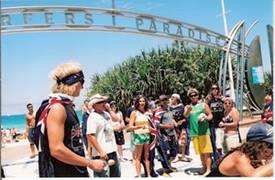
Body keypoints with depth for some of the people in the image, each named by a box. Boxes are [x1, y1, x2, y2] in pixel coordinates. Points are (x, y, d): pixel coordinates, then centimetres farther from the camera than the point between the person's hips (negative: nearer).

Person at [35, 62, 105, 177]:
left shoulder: (67, 106, 9)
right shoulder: (57, 107, -19)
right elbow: (57, 150, -27)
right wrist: (90, 163, -20)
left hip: (76, 172, 9)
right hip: (62, 174, -9)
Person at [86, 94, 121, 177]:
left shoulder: (106, 113, 8)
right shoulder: (93, 117, -16)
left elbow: (117, 119, 21)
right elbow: (90, 136, -22)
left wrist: (109, 109, 7)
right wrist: (100, 151, -24)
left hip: (112, 151, 9)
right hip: (102, 153, -9)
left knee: (116, 175, 21)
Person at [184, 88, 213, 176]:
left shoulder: (204, 105, 5)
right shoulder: (188, 107, 9)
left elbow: (211, 115, 4)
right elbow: (186, 116, -9)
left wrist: (206, 118, -19)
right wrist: (188, 111, -32)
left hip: (204, 131, -3)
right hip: (194, 133, 3)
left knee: (207, 152, -6)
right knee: (201, 153, 11)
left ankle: (208, 170, -3)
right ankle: (204, 169, 20)